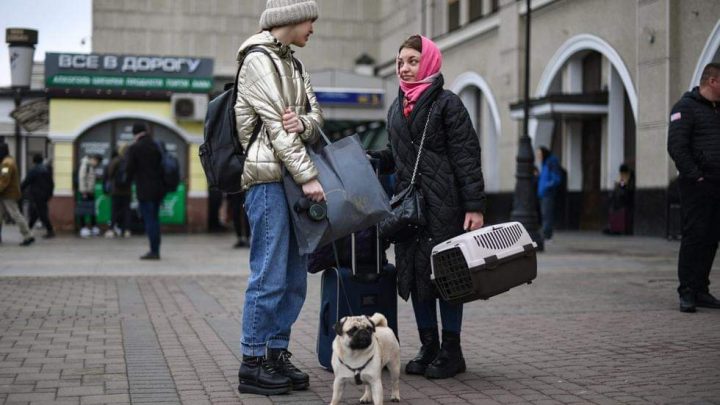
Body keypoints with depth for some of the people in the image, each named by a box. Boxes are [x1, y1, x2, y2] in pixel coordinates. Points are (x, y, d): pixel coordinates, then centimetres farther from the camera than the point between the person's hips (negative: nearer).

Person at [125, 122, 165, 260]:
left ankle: (154, 251, -7)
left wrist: (129, 180, 13)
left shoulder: (135, 148, -9)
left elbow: (129, 169, -7)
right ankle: (156, 250, 16)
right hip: (158, 188, 6)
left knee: (149, 219, -4)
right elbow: (162, 165, 11)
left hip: (144, 189, -6)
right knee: (155, 218, 13)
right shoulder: (156, 146, 8)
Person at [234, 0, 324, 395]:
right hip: (268, 177, -9)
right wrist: (308, 175, -16)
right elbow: (274, 123, -13)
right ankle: (252, 363, -1)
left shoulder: (293, 65, 21)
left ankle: (276, 353, 16)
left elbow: (315, 116, 13)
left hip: (292, 179, 9)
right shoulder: (258, 59, -6)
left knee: (295, 277, 8)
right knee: (270, 274, -8)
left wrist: (303, 123, -12)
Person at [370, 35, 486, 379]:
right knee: (414, 271, 8)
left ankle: (451, 351, 10)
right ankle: (429, 348, 19)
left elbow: (467, 157, -9)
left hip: (443, 205, -7)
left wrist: (475, 205, -15)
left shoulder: (447, 103, -5)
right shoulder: (396, 108, 16)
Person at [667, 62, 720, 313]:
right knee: (694, 236, -7)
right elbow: (676, 147, -15)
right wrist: (696, 176, -18)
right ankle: (687, 292, -3)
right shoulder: (686, 107, -6)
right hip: (696, 186, -8)